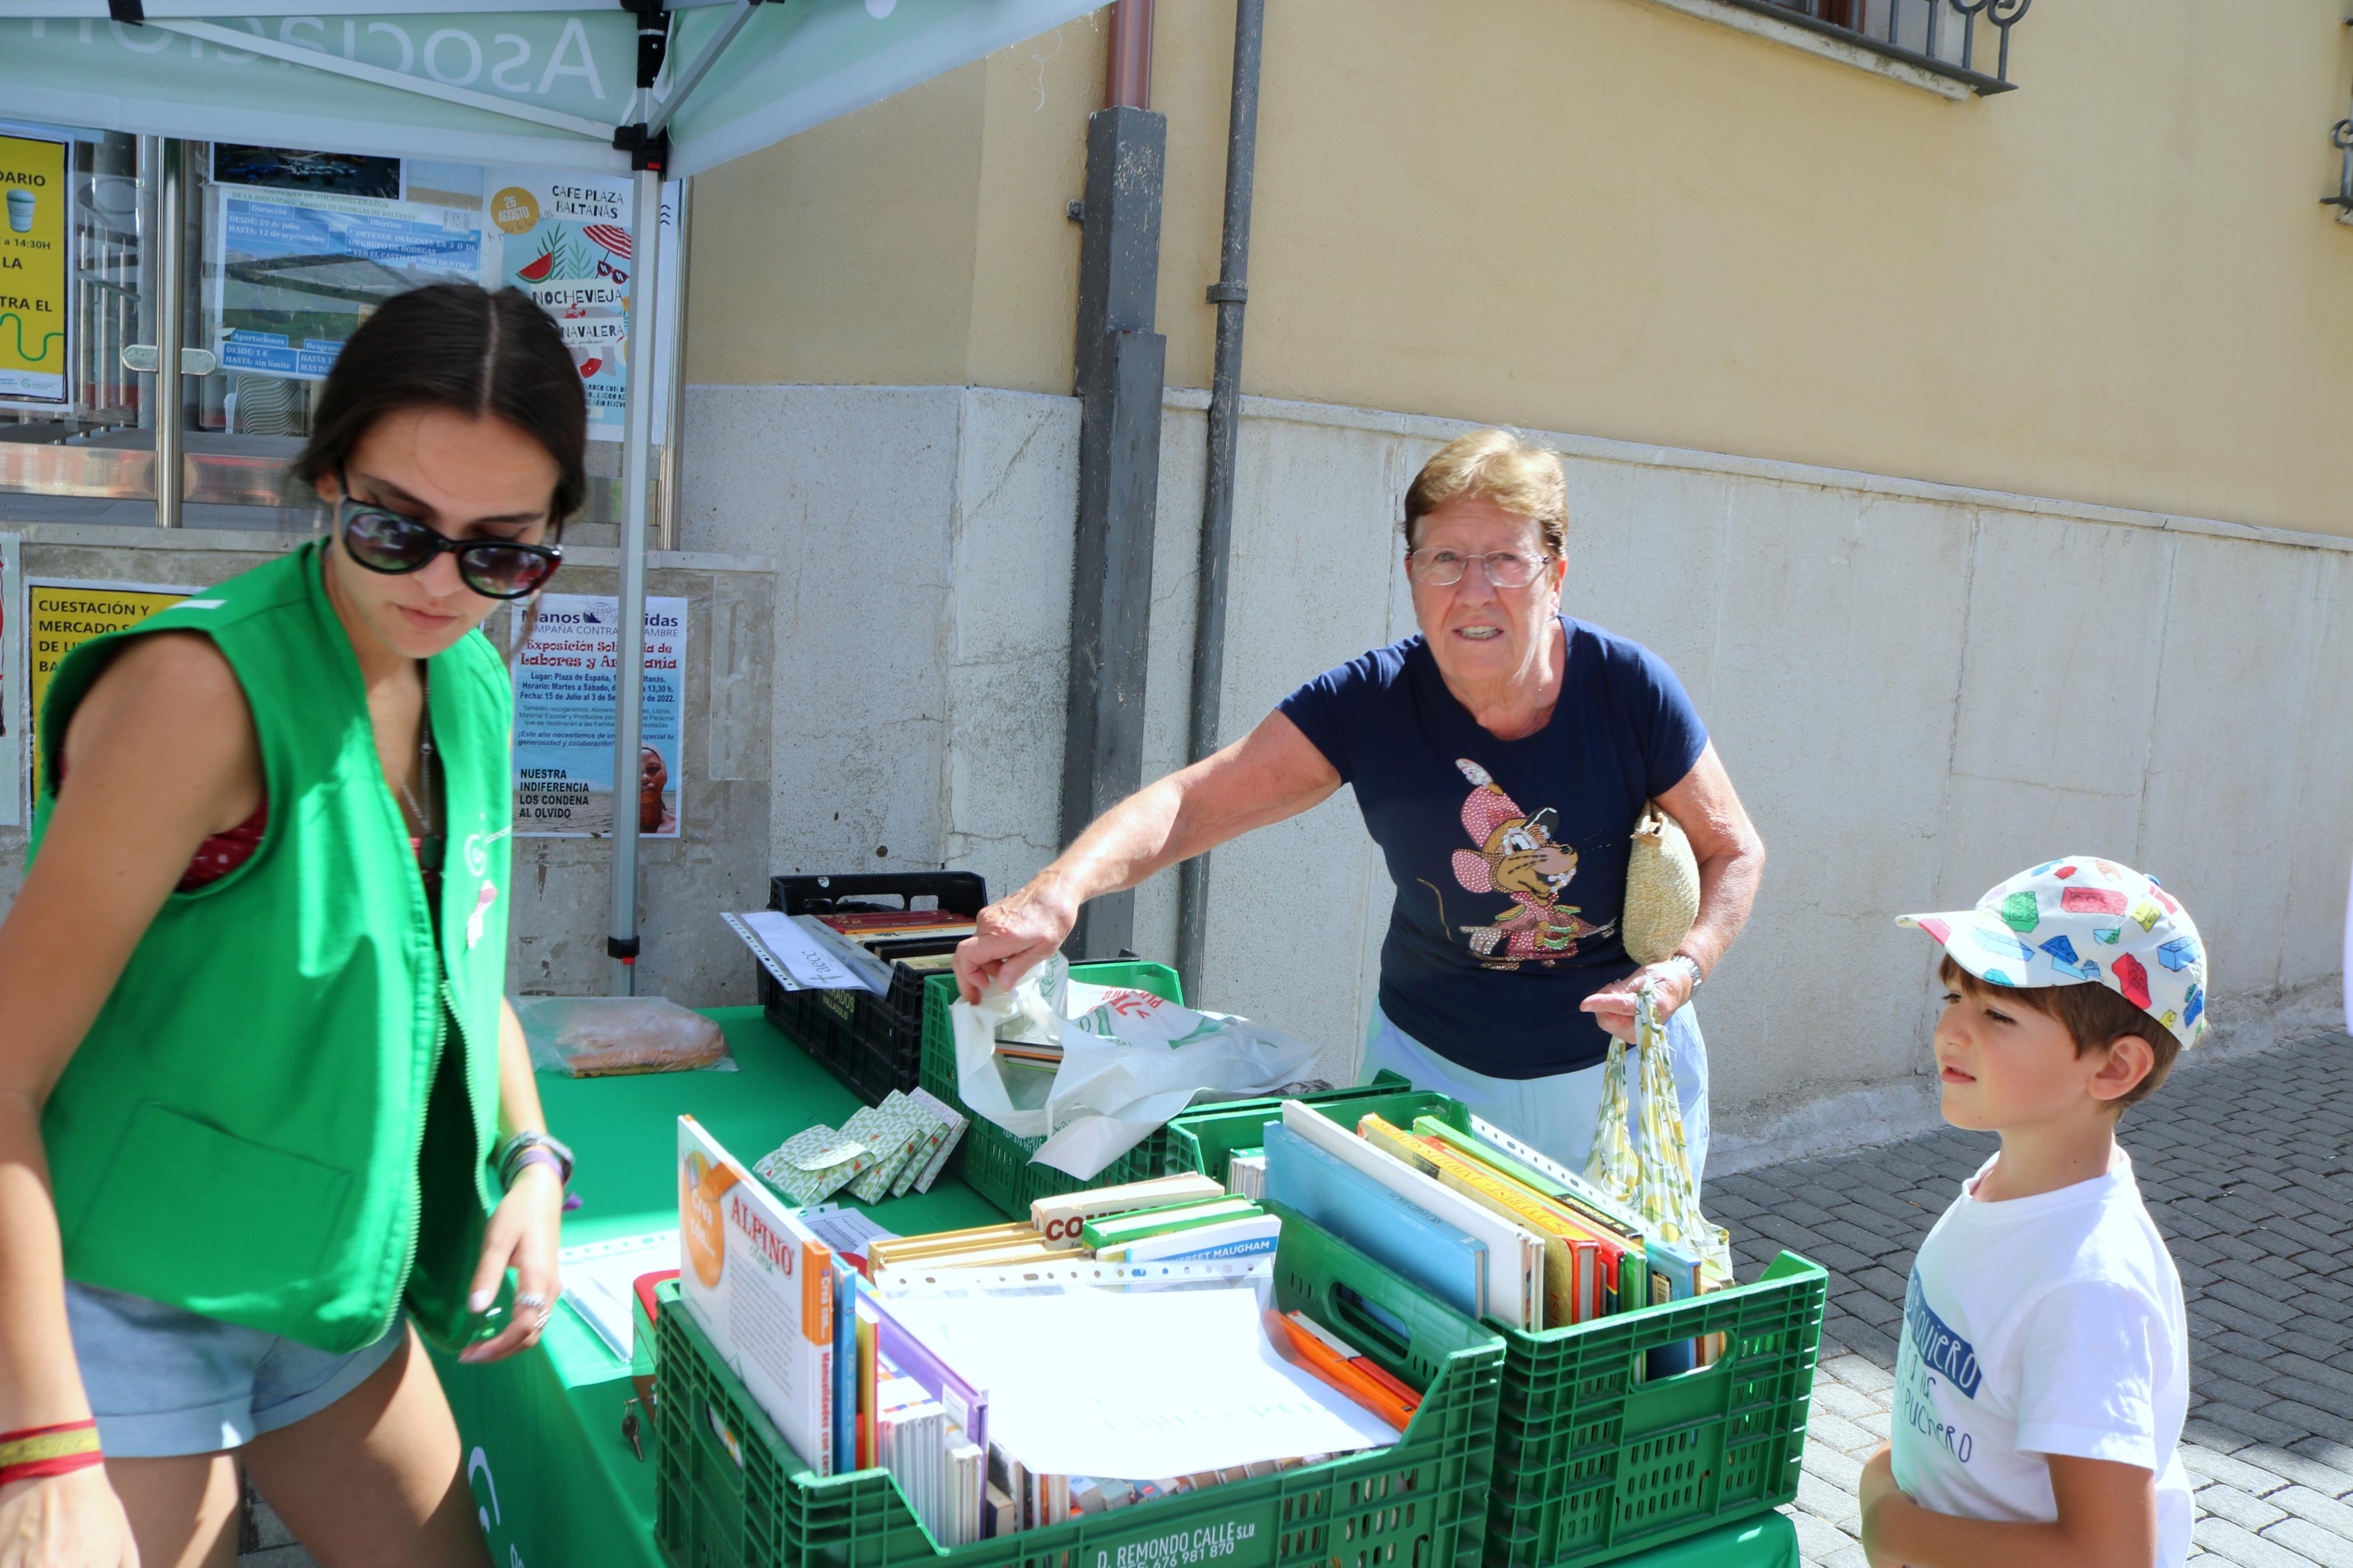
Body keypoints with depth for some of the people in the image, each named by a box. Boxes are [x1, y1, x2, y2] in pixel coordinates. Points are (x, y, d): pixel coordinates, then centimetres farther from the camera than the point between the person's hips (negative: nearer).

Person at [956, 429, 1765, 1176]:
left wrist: (1682, 969, -22)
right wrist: (1056, 893, -40)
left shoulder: (1629, 688, -17)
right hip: (1432, 1062, 0)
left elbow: (1735, 851, -3)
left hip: (1621, 1060, 0)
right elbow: (1187, 805, -22)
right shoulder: (1367, 704, -17)